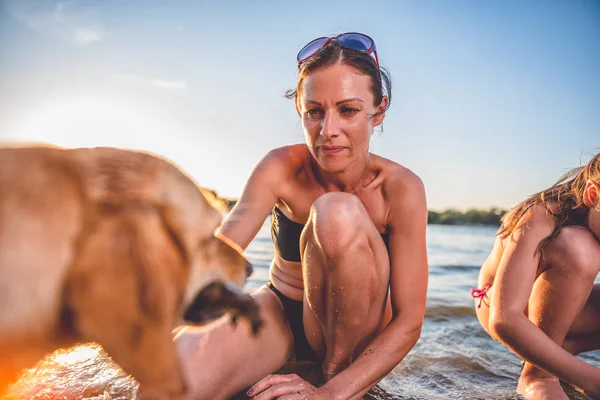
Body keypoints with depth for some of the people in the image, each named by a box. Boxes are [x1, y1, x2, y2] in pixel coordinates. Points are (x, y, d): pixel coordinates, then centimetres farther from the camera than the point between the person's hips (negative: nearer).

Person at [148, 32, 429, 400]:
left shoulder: (401, 189, -20)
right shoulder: (281, 168, -16)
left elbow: (408, 321, -21)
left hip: (354, 331, 1)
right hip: (280, 312, 0)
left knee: (339, 213, -31)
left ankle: (337, 368, -12)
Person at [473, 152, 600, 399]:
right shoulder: (541, 219, -33)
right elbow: (503, 320, -43)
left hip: (559, 309, 6)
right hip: (500, 305, -6)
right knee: (576, 248, -33)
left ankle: (549, 356, -1)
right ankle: (537, 374, -19)